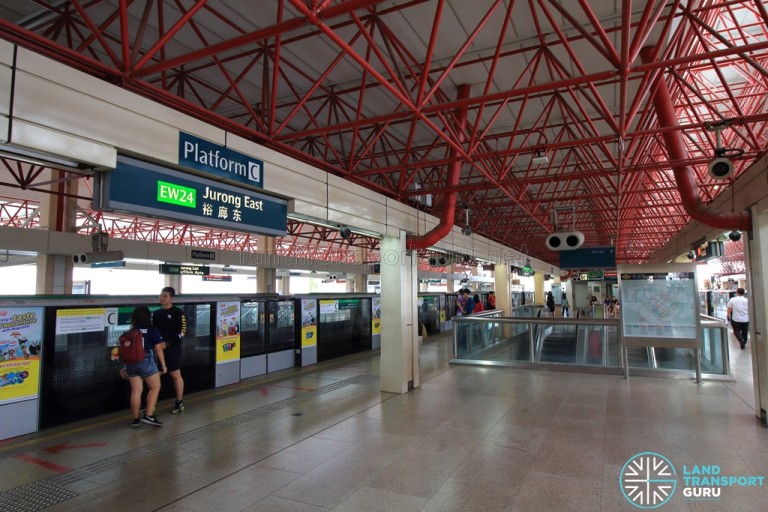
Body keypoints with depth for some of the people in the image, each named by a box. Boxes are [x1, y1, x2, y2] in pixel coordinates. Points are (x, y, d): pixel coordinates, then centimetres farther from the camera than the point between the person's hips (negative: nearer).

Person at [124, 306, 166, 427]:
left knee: (136, 390, 9)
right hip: (146, 362, -5)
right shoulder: (153, 330, -4)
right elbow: (158, 349, -6)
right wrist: (163, 365, 2)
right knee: (155, 387, 8)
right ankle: (149, 416, 1)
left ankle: (135, 419, 14)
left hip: (131, 363, 5)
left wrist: (125, 366, 24)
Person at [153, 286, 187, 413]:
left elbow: (181, 332, -12)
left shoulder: (178, 312, -6)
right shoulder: (156, 313, 13)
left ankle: (180, 403, 9)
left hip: (173, 348, -6)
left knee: (176, 375, -1)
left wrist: (167, 343, -17)